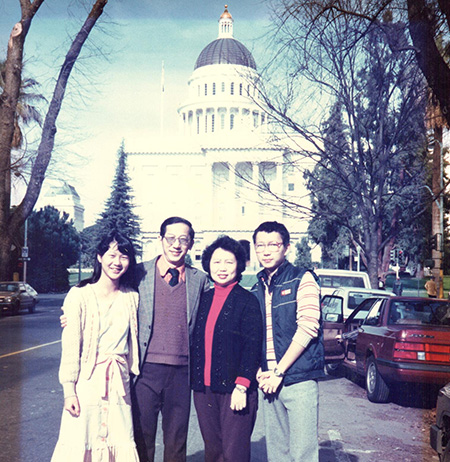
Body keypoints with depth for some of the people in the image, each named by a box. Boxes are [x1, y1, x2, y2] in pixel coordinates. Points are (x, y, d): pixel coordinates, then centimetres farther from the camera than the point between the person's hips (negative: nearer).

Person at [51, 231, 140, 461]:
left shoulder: (131, 297, 8)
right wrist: (69, 389, -10)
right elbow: (70, 345, -7)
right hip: (87, 380, -3)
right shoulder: (79, 295, -5)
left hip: (119, 381, 4)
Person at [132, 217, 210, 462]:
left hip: (182, 372, 2)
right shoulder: (141, 273, 0)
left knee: (176, 441, 12)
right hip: (147, 369, -1)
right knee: (142, 437, 7)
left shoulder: (200, 280, 5)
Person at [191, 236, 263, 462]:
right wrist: (194, 381, 10)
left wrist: (242, 386, -14)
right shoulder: (204, 299, 12)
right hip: (203, 388, 5)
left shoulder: (247, 300, -3)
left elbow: (252, 346, -7)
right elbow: (195, 343, 15)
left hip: (234, 390, -5)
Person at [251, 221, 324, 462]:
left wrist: (279, 372, -12)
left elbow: (307, 329, -12)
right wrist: (259, 372, 0)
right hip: (268, 382, 6)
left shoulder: (302, 279, -3)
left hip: (299, 381, -5)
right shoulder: (256, 290, 15)